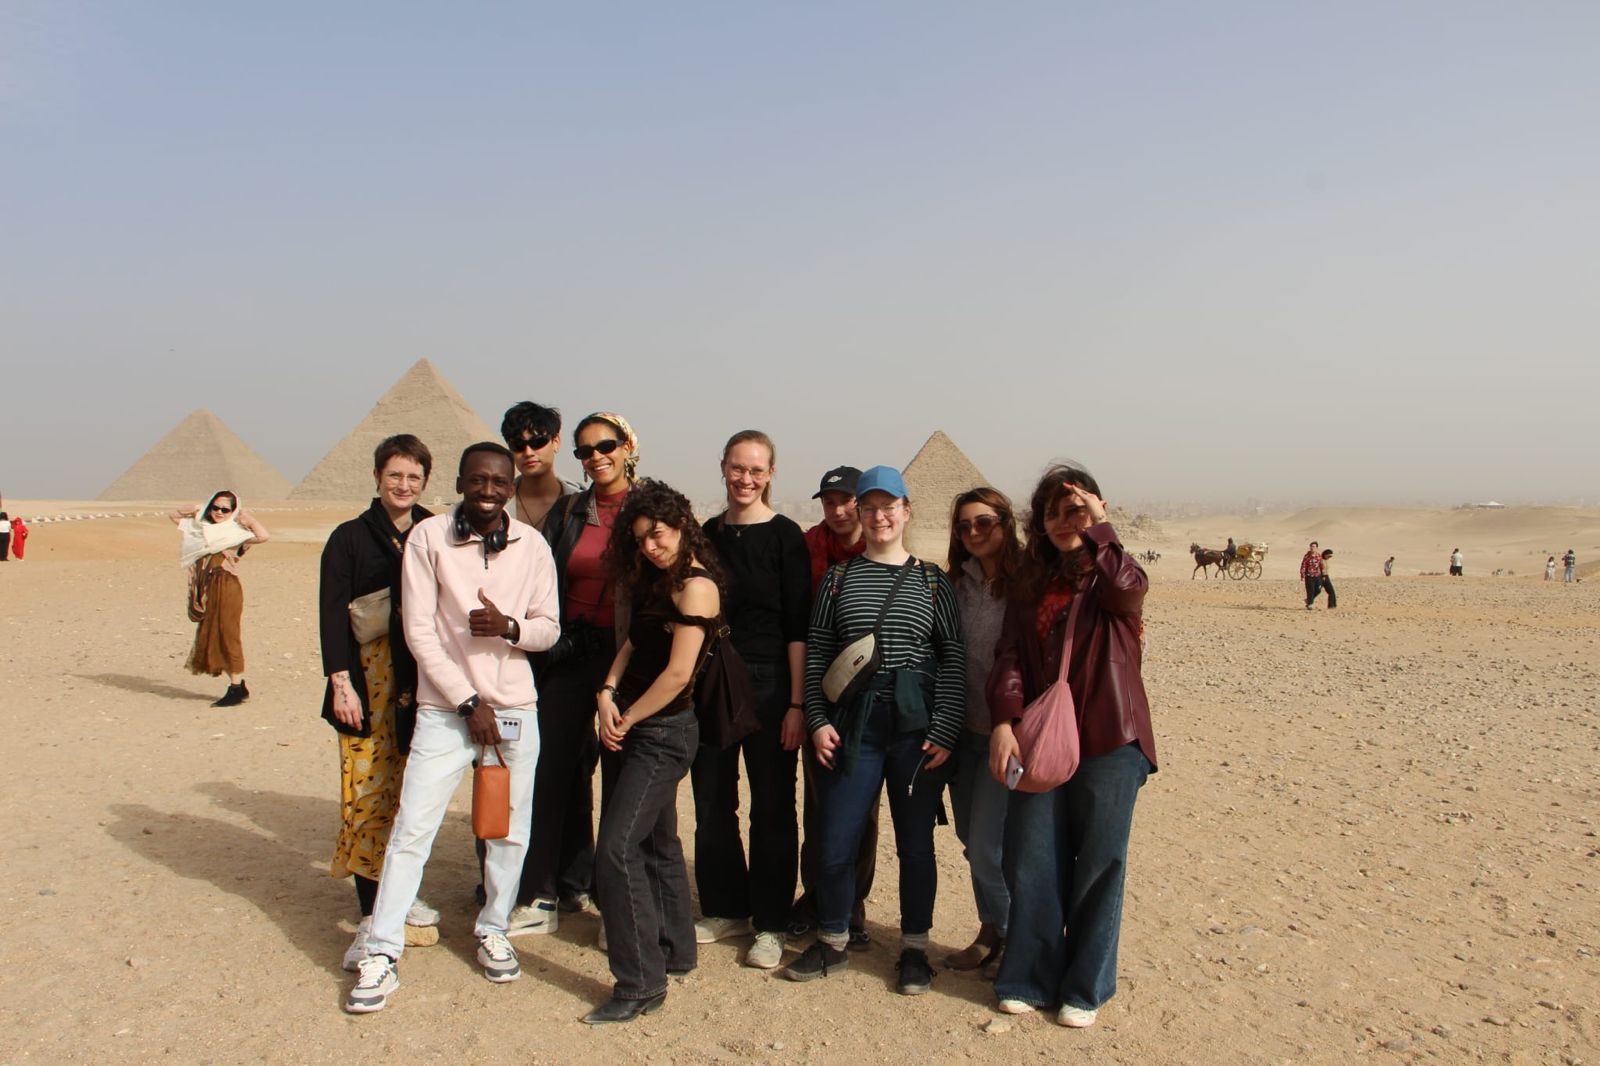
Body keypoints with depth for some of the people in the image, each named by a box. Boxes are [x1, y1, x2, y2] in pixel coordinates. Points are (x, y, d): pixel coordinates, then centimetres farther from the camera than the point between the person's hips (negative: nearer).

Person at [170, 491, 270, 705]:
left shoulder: (235, 532, -3)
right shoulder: (201, 527, 16)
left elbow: (263, 536, -21)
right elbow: (174, 515, 29)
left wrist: (247, 518, -8)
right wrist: (194, 509, 12)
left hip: (227, 589, -7)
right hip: (206, 591, 7)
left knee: (227, 636, -6)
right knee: (210, 637, 10)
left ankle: (236, 688, 0)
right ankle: (239, 685, 18)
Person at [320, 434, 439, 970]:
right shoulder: (351, 538, 1)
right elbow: (331, 613, -3)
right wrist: (340, 682, -11)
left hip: (422, 681, 3)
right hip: (370, 681, -3)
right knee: (368, 790, -4)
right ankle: (370, 915, 3)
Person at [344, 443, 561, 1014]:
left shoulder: (532, 545, 1)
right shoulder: (427, 538, -7)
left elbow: (549, 628, 6)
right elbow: (419, 631, -7)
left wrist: (508, 627, -17)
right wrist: (469, 702, -9)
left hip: (515, 708, 3)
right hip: (445, 707, -2)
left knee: (510, 831, 10)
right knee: (411, 831, -1)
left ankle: (492, 931, 30)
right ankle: (381, 955, 11)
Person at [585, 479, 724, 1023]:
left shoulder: (695, 586, -17)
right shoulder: (658, 581, 11)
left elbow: (677, 673, -20)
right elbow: (634, 642, 11)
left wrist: (628, 718, -10)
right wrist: (608, 693, -6)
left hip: (664, 732, -9)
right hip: (633, 728, 9)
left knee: (616, 848, -12)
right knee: (656, 841, 18)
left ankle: (640, 984, -4)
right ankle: (674, 951, 33)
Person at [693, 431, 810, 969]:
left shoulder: (785, 536, -5)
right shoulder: (708, 535, 8)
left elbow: (798, 627, -8)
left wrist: (796, 703, -12)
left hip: (768, 682, -4)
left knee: (772, 805, 4)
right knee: (711, 800, 11)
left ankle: (770, 924, 17)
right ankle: (725, 909, 28)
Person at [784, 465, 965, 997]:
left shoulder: (933, 581, 5)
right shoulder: (838, 577, 9)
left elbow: (954, 658, 1)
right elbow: (816, 654, 6)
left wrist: (945, 730, -7)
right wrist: (818, 720, -3)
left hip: (918, 725, -1)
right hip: (853, 723, 1)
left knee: (915, 840, 7)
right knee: (837, 839, 3)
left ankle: (914, 948, 24)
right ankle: (831, 942, 24)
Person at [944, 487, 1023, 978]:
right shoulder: (959, 583, 6)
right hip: (964, 730, 6)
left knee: (987, 846, -3)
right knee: (972, 841, 13)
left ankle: (1013, 938, 20)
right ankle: (991, 934, 31)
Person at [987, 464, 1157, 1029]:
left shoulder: (1115, 576, 2)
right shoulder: (1030, 585, 11)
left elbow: (1127, 589, -25)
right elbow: (1010, 656, 0)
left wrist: (1099, 527, -16)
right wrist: (1004, 720, -14)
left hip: (1108, 743, -3)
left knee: (1098, 866, 5)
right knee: (1031, 864, 4)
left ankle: (1085, 987, 21)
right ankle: (1029, 978, 21)